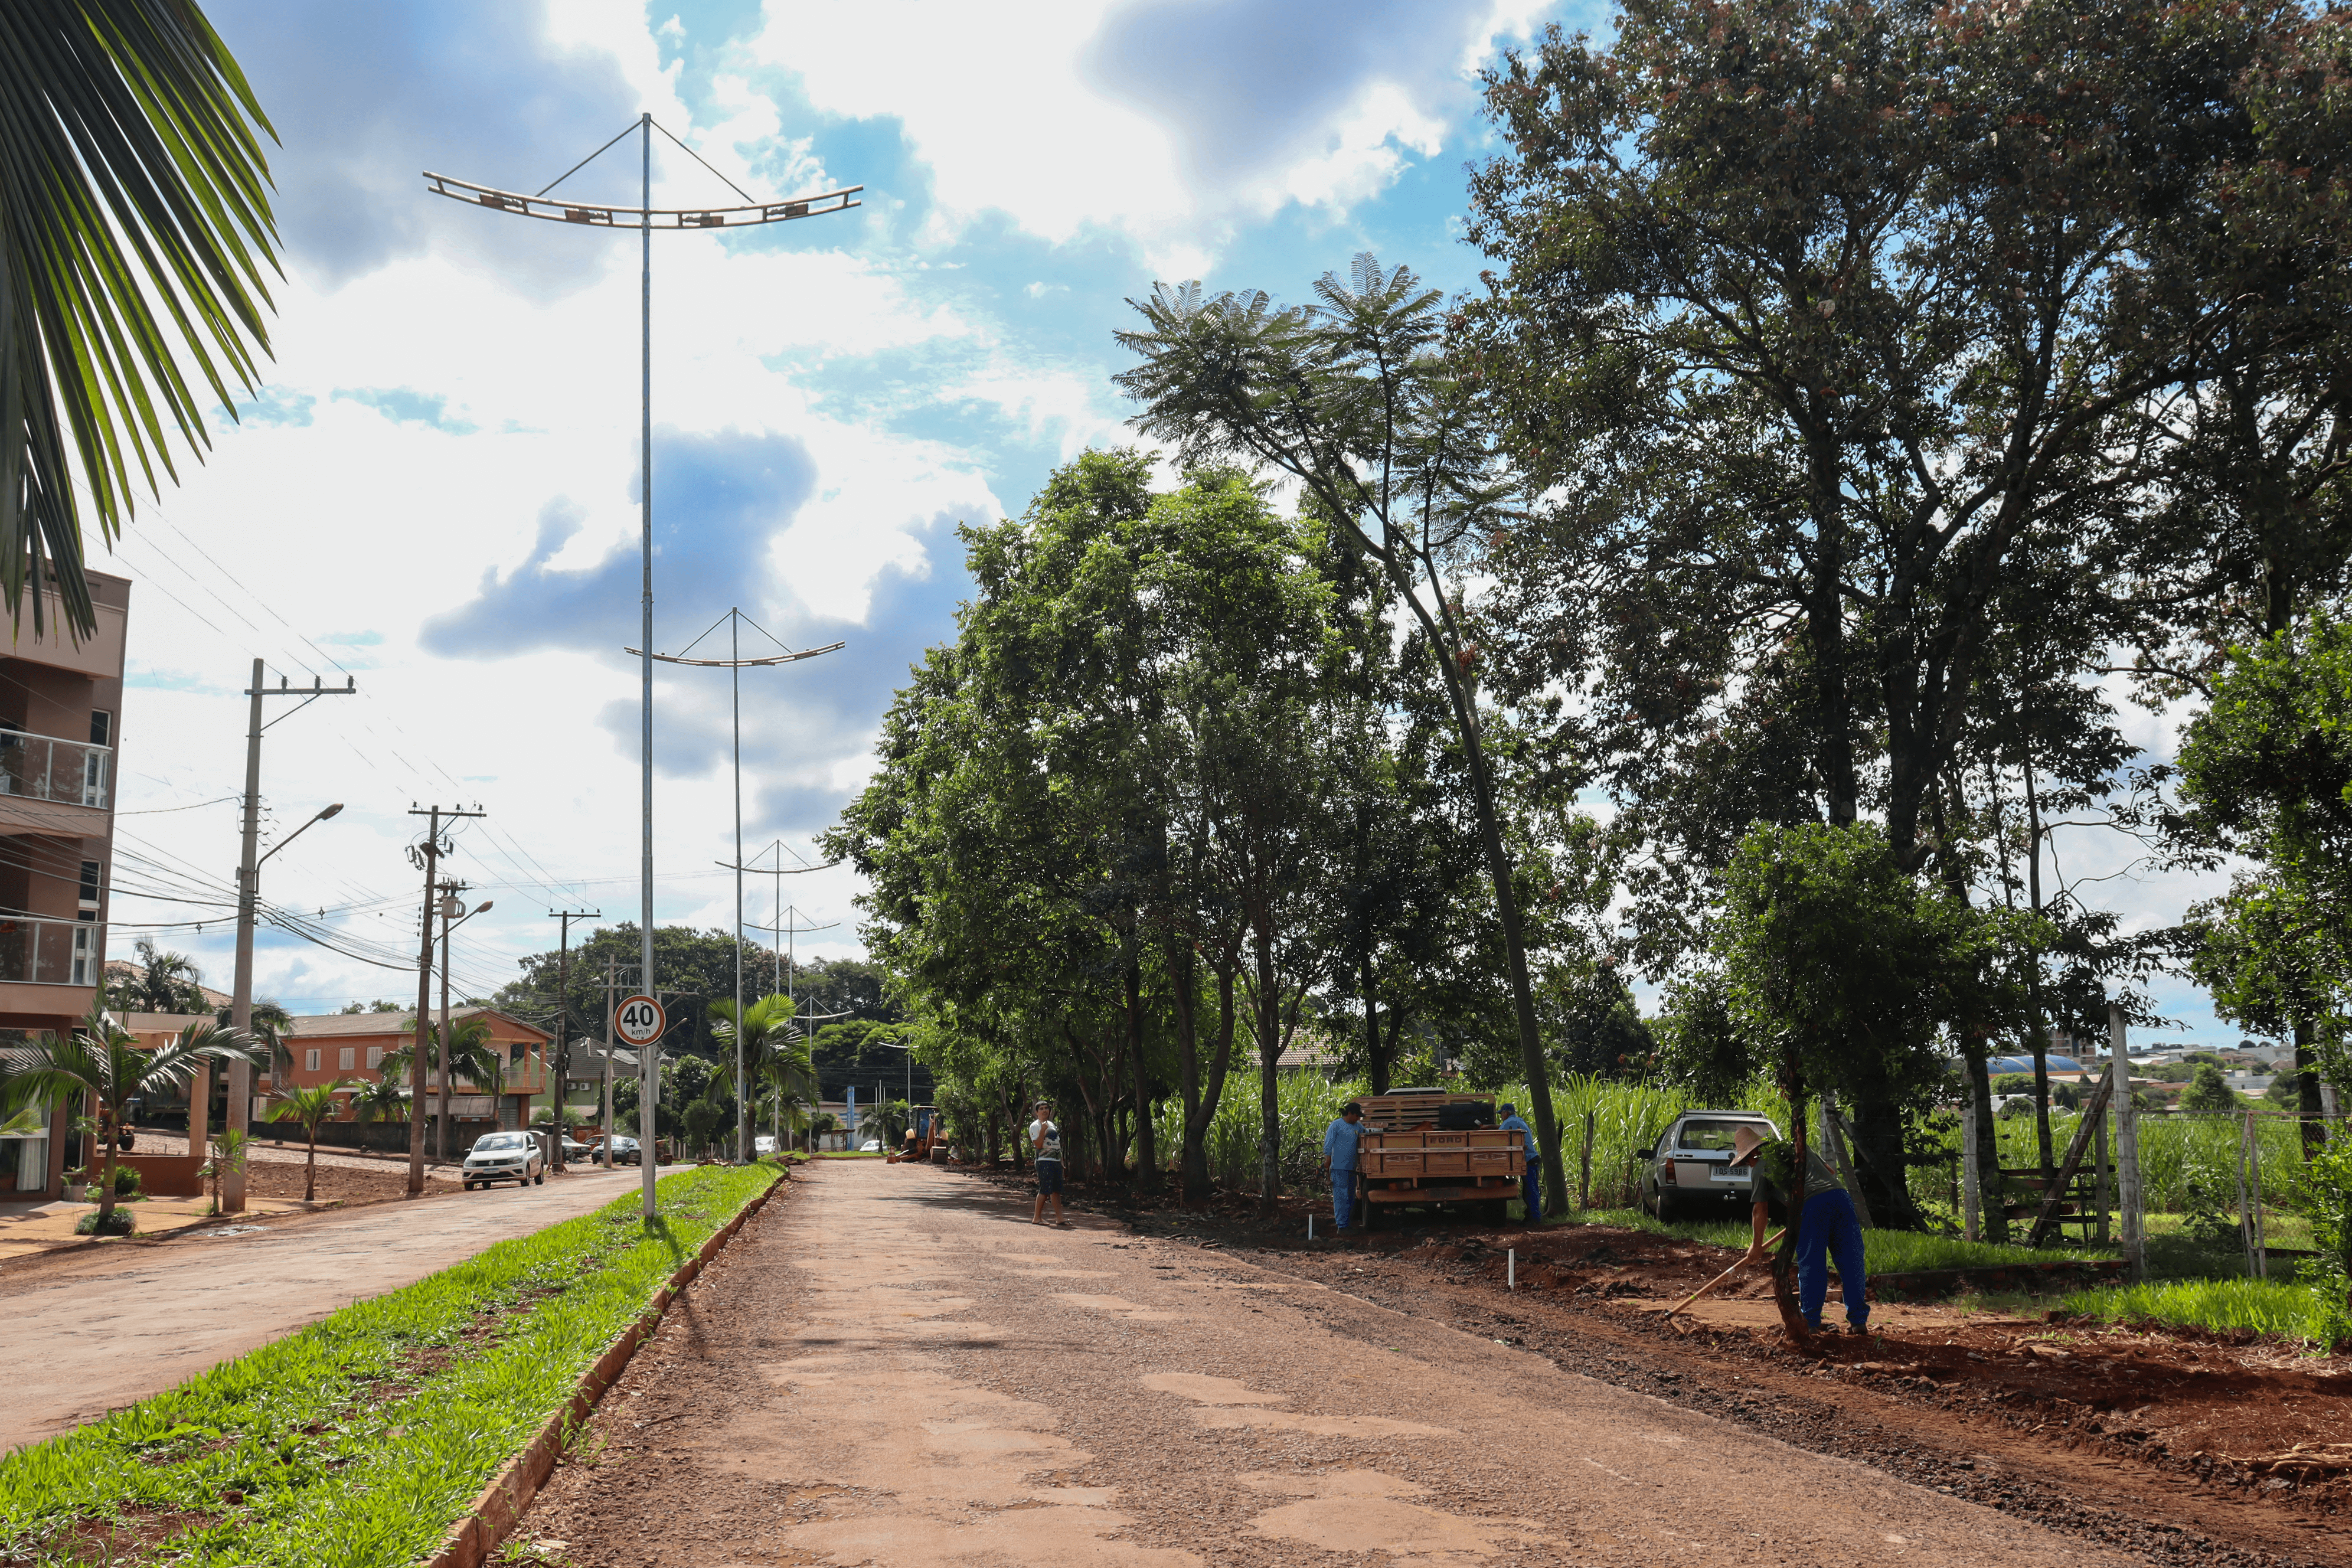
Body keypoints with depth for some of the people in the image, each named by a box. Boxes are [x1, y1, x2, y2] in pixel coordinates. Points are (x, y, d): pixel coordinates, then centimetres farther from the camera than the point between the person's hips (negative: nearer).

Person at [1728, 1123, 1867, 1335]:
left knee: (1811, 1264, 5)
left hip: (1812, 1204, -5)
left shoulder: (1761, 1167, 15)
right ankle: (1859, 1321, 9)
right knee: (1851, 1262, 7)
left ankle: (1811, 1321, 8)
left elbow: (1760, 1210, 17)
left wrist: (1756, 1246, 26)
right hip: (1840, 1194, 5)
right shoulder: (1798, 1147, 32)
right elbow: (1831, 1171, 34)